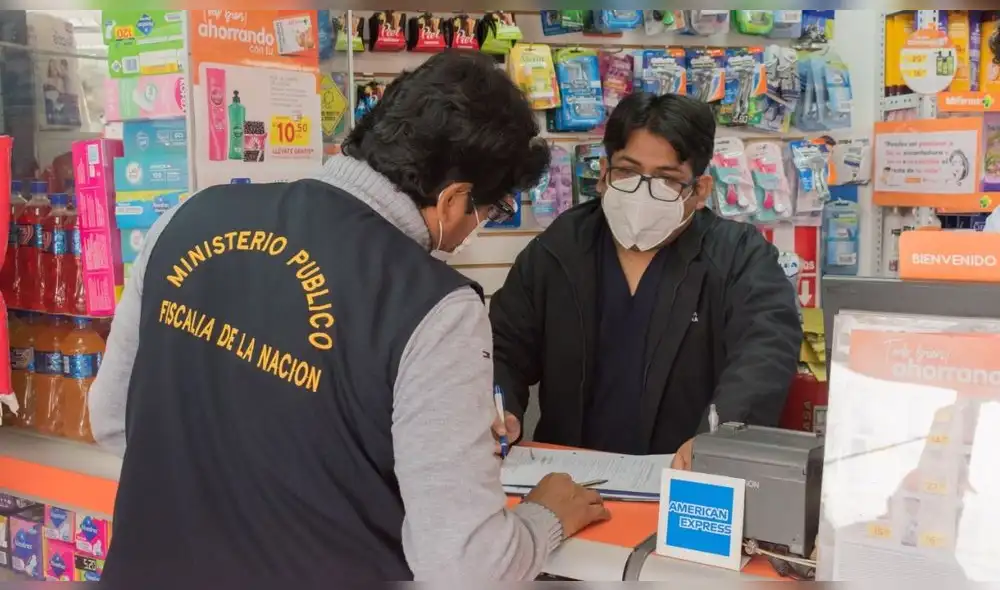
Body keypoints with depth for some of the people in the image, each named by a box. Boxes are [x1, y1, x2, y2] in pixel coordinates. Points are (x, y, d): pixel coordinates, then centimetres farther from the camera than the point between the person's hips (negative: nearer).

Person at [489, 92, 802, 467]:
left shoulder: (740, 256, -1)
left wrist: (718, 435, -35)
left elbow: (768, 348, -17)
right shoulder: (554, 251, 7)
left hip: (691, 481, -2)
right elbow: (502, 349, 9)